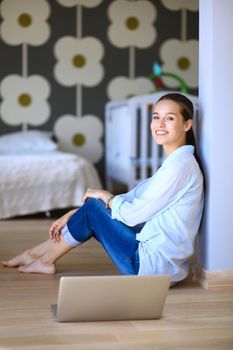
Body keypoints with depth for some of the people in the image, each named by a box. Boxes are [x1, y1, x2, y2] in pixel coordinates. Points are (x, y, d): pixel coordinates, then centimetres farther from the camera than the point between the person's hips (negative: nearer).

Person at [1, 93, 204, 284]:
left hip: (155, 264, -9)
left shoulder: (180, 163, -18)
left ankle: (46, 260, 20)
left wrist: (107, 198, 4)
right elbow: (135, 197, 13)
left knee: (93, 207, 1)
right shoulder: (174, 161, 12)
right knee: (93, 210, 12)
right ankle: (37, 254, 26)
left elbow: (133, 214, -18)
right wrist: (74, 214, 9)